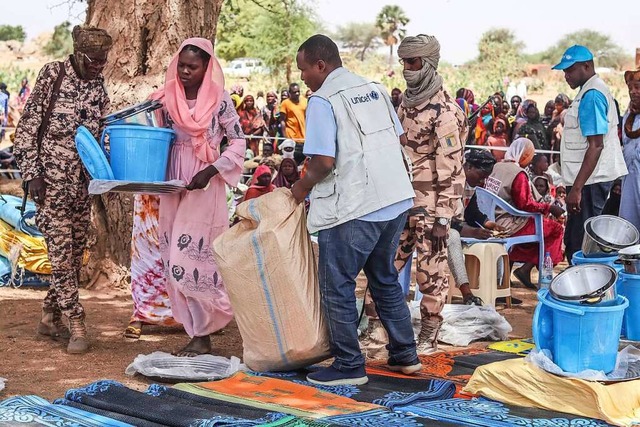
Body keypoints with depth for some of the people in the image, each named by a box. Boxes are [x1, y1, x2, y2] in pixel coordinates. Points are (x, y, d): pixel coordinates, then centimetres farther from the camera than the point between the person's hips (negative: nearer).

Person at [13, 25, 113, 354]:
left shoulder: (98, 86, 7)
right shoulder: (52, 75, -6)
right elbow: (27, 128, -6)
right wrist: (32, 174, -11)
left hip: (83, 182, 5)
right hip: (51, 179, -5)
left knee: (75, 251, 7)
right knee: (61, 249, -7)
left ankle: (50, 317, 20)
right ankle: (76, 324, -6)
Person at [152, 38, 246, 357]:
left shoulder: (219, 99, -5)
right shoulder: (167, 97, 7)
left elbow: (239, 143, -3)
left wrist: (211, 171, -15)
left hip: (204, 187, -5)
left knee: (190, 256, -9)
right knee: (175, 258, 5)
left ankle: (201, 336, 1)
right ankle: (198, 328, 15)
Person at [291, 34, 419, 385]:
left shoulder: (322, 100, -10)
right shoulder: (376, 89, 12)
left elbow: (324, 161, -18)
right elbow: (396, 140, 16)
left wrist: (303, 186, 0)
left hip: (353, 209, -8)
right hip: (396, 199, 8)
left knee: (337, 286, 4)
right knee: (385, 279, 21)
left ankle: (349, 366, 8)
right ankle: (405, 355, 27)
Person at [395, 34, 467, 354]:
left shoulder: (444, 110, -15)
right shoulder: (407, 101, 11)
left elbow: (451, 167, -17)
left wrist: (443, 217, -19)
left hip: (430, 202, -8)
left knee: (430, 270, 0)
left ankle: (429, 335, 11)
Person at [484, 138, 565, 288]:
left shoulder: (496, 168, 8)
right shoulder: (518, 174, -16)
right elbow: (525, 204, -19)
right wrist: (549, 207, -10)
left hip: (491, 222, 9)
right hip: (507, 226, -9)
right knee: (556, 229, -1)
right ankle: (526, 269, -3)